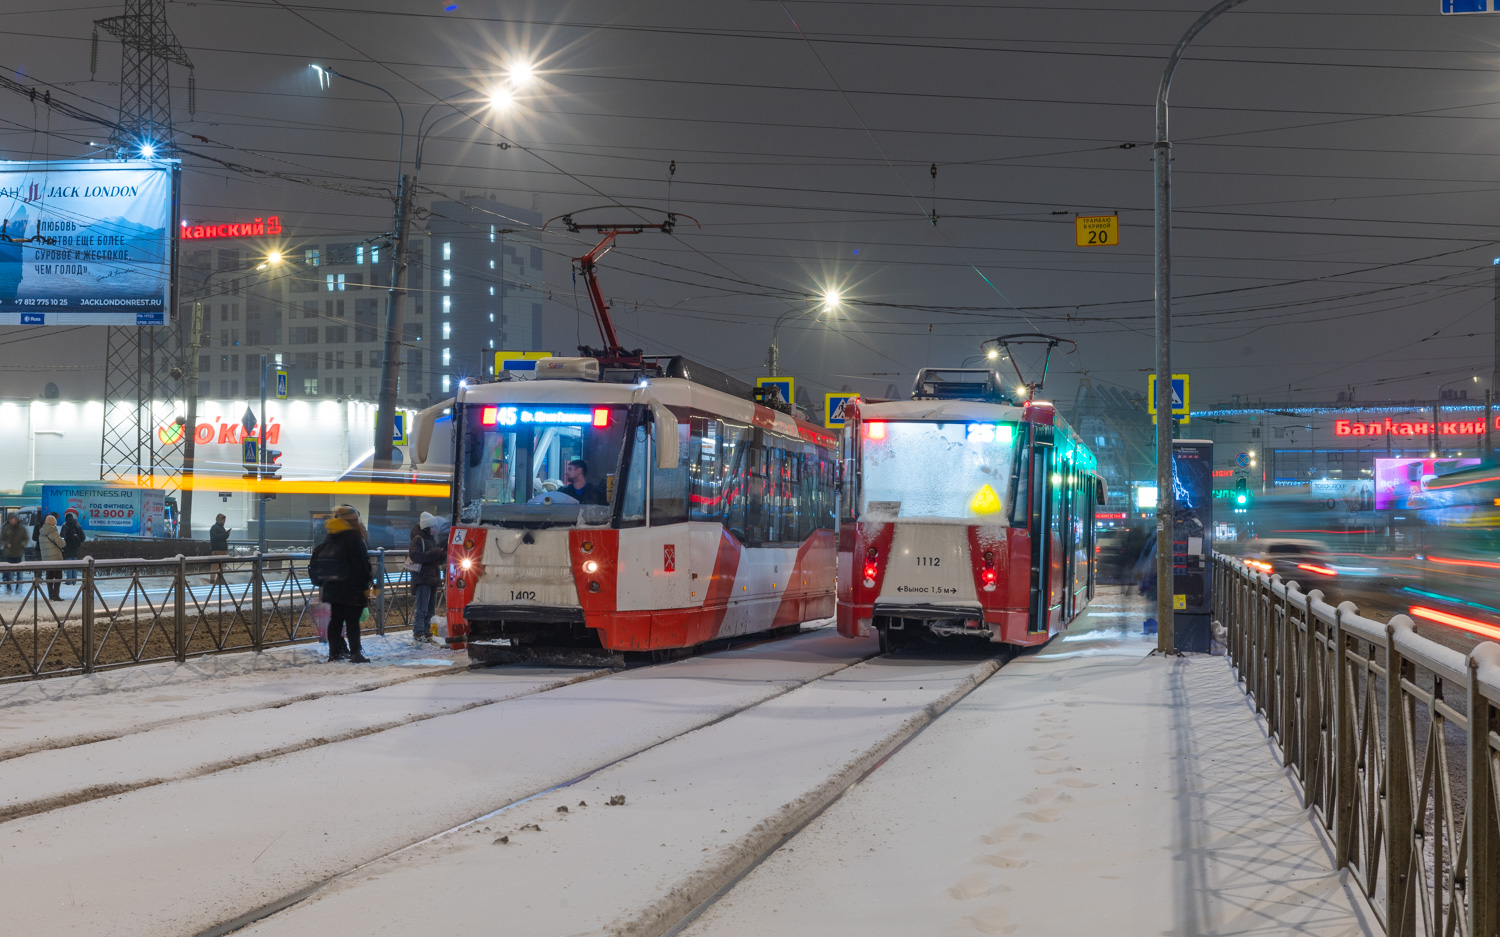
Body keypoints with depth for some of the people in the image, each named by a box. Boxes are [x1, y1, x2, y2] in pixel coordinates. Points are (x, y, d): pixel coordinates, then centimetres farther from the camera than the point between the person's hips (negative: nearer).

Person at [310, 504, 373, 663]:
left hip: (332, 587, 7)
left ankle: (334, 652, 14)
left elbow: (317, 559, 16)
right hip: (351, 589, -7)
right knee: (353, 620, -5)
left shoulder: (329, 538, 11)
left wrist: (321, 582, 21)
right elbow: (361, 564, -16)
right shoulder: (353, 538, -14)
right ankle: (355, 654, -7)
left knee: (336, 619, 12)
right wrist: (366, 585, -11)